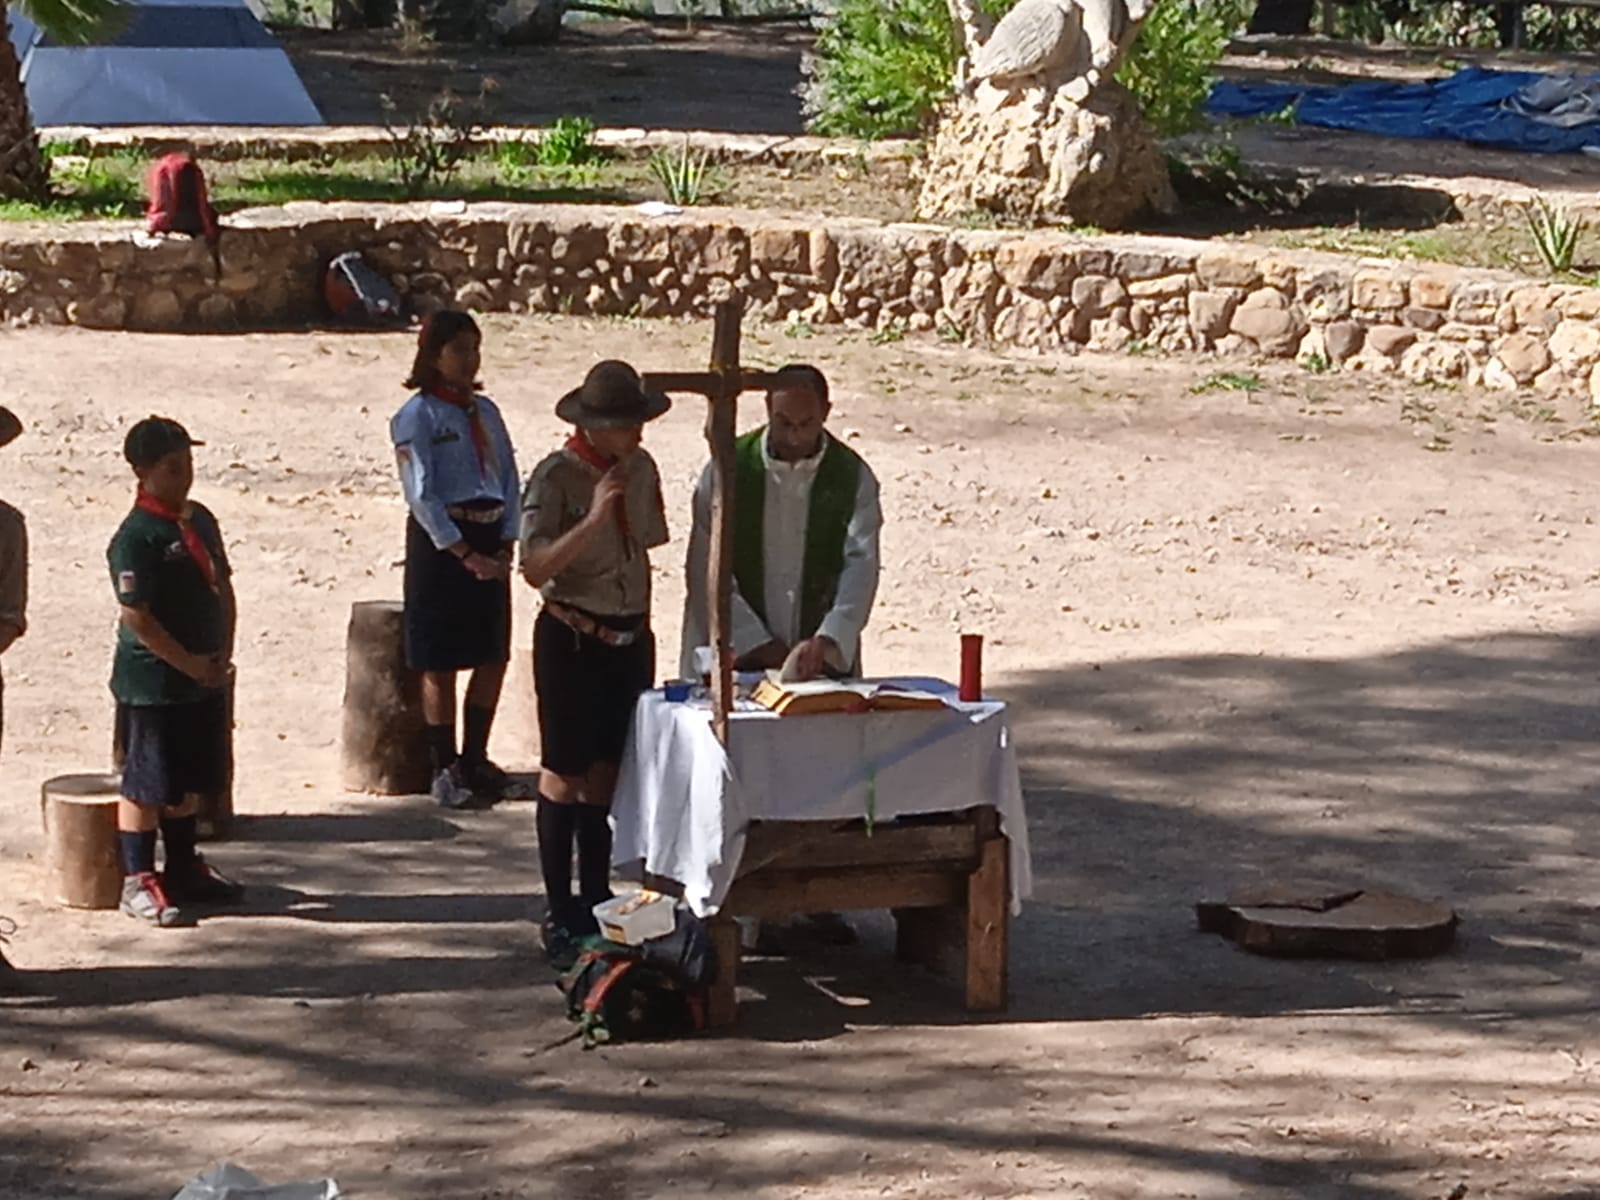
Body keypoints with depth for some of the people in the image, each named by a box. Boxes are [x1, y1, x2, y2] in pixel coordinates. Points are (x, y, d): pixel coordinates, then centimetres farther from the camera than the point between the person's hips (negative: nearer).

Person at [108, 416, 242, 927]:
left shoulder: (200, 521, 9)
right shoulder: (136, 537, -17)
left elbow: (223, 589, 15)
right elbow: (137, 617, -20)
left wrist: (222, 655, 3)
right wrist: (189, 663, -16)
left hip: (205, 677, 8)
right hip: (152, 682, -8)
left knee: (189, 782, 18)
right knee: (146, 785, 0)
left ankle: (184, 870, 31)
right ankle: (137, 882, 8)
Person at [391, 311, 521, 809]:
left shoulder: (485, 411, 13)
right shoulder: (417, 416, -7)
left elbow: (509, 478, 11)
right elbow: (421, 495, -13)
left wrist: (506, 544, -2)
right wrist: (464, 553, -17)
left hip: (489, 539, 6)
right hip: (440, 542, -6)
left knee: (494, 657, 8)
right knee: (440, 663, -1)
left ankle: (474, 759, 21)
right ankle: (445, 770, 6)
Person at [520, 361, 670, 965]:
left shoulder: (640, 468, 6)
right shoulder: (556, 477, -14)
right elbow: (535, 568, -23)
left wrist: (640, 629, 15)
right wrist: (594, 517, -31)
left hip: (629, 637, 6)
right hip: (573, 638, -6)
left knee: (606, 775, 12)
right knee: (565, 778, 1)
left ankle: (597, 902, 21)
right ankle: (561, 916, 7)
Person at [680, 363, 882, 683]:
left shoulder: (853, 477, 0)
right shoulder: (730, 469, -2)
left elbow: (861, 566, -9)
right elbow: (706, 571, -4)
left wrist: (826, 643, -24)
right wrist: (756, 642, -11)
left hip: (823, 664, 1)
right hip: (739, 656, 0)